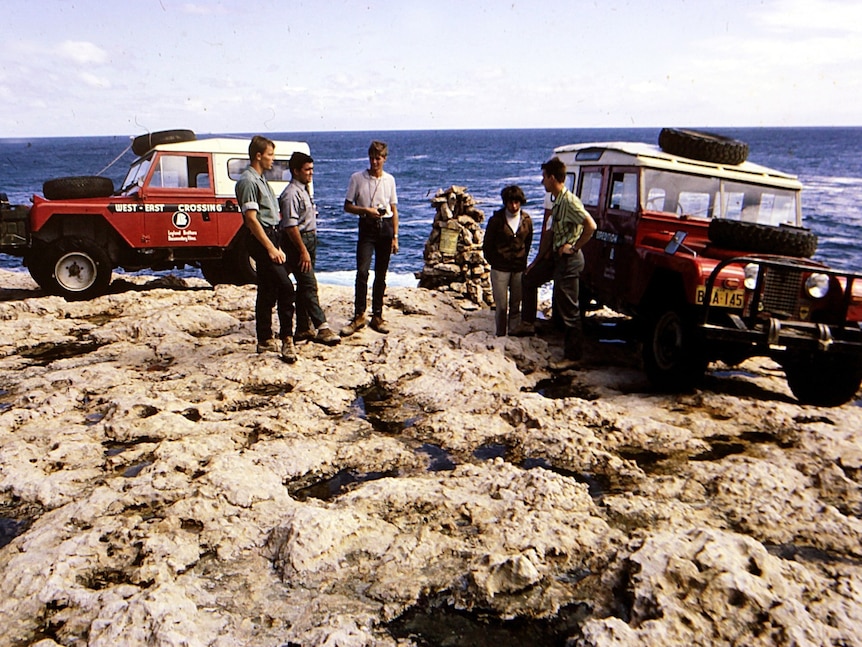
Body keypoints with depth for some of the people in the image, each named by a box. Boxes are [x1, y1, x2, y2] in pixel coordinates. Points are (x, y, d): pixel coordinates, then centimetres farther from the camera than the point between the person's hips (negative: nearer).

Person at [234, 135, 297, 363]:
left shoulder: (261, 179, 17)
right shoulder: (248, 181, -13)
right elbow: (251, 218, -19)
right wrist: (270, 248, -22)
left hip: (271, 237, 10)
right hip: (261, 241, -10)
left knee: (267, 292, 12)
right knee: (285, 287, -15)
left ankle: (265, 340, 19)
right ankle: (286, 339, -12)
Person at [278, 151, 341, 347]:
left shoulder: (305, 190, 16)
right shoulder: (291, 193, -15)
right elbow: (290, 226, -22)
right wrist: (303, 250, -24)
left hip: (309, 239, 10)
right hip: (297, 242, -10)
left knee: (304, 285, 12)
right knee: (309, 285, -12)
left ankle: (303, 328, 18)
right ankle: (321, 327, -15)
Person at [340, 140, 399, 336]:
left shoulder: (389, 180, 8)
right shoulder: (357, 178, 1)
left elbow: (394, 210, 11)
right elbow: (347, 206, 3)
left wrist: (395, 236, 6)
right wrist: (366, 210, -14)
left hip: (385, 226, 3)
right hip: (367, 226, -2)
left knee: (381, 274, 6)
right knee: (362, 271, -14)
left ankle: (377, 316, 14)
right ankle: (359, 316, -6)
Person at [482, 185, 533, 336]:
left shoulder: (526, 220, 4)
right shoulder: (496, 219, -5)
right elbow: (487, 245, 2)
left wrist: (522, 260, 9)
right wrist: (494, 262, 1)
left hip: (519, 268, 3)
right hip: (500, 269, -3)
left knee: (516, 305, 9)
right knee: (501, 305, 0)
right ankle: (500, 335, 11)